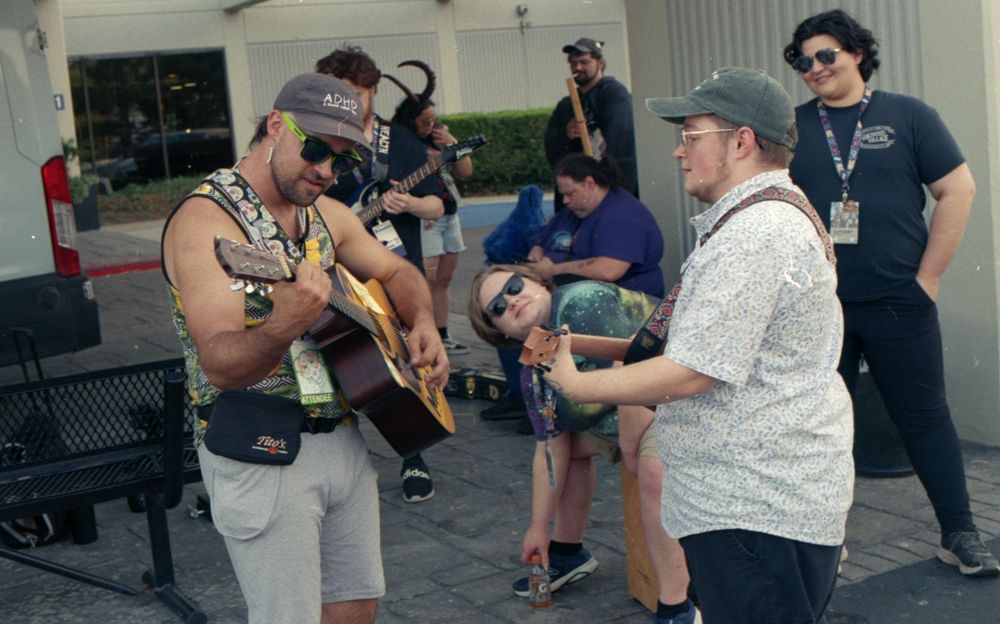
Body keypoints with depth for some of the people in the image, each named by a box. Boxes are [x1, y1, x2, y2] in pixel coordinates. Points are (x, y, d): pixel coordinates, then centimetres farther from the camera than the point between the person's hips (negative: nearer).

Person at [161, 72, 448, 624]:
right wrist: (284, 327, -47)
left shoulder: (325, 214, 8)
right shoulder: (206, 219, -18)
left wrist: (423, 323, 1)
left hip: (344, 439, 8)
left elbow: (398, 272, 21)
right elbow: (221, 365, -27)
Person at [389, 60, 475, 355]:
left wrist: (452, 144, -1)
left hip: (450, 214, 7)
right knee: (426, 278, -13)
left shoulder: (439, 136, 11)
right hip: (423, 218, -7)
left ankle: (442, 336, 18)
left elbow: (466, 171, 10)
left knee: (444, 278, 11)